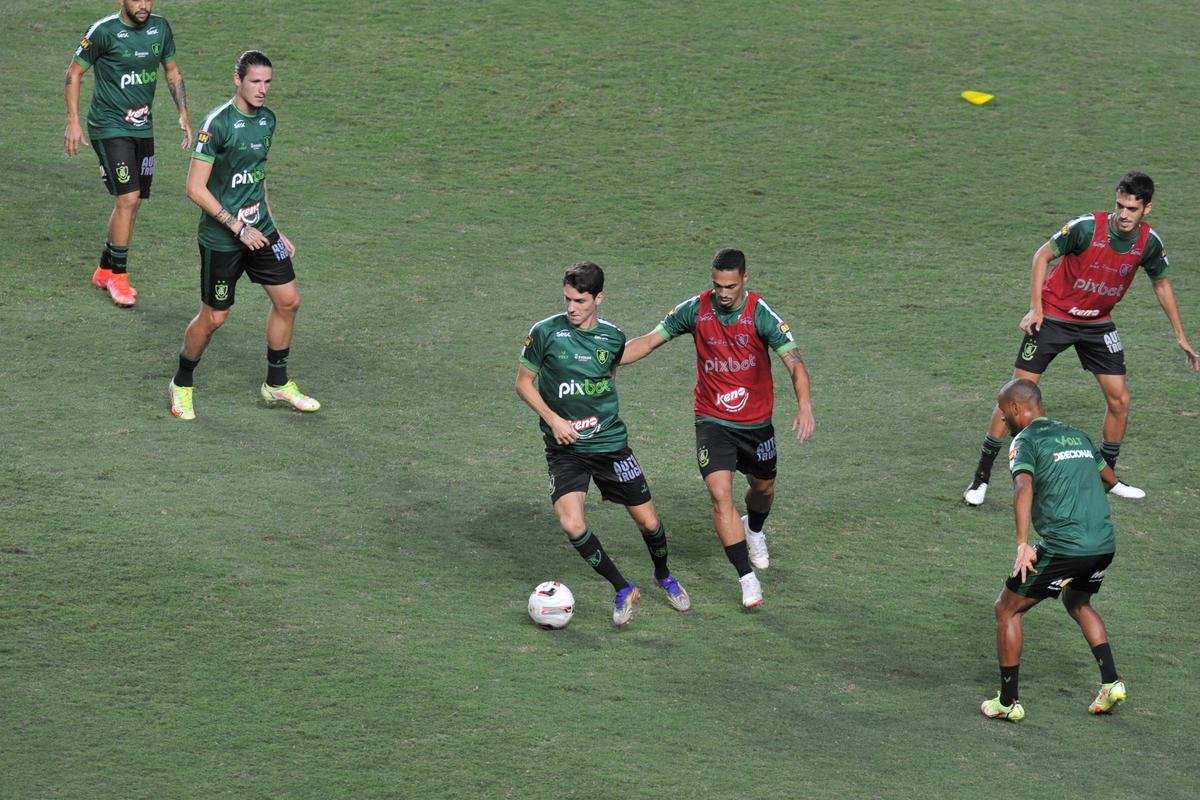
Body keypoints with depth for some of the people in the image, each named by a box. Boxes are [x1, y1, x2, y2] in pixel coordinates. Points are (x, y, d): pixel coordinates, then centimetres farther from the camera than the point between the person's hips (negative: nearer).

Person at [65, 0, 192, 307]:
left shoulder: (160, 28, 2)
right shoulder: (104, 31, -14)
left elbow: (172, 72, 17)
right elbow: (74, 73, -4)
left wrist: (183, 115, 10)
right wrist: (73, 122, -7)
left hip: (142, 128, 6)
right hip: (109, 128, -6)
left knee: (133, 203, 9)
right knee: (127, 199, -14)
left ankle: (105, 271, 24)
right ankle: (118, 277, -3)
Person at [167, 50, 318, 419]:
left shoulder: (267, 120, 5)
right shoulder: (218, 124, -19)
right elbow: (195, 188, -20)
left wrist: (274, 230, 18)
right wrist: (238, 227, -20)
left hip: (260, 230, 7)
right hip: (221, 239, -7)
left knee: (288, 301, 7)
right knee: (213, 317, 2)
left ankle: (277, 384, 24)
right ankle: (181, 386, 24)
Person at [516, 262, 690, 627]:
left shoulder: (612, 337, 0)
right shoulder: (545, 333, -9)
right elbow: (524, 383, 0)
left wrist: (606, 416, 12)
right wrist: (553, 419, -12)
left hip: (611, 443, 2)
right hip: (564, 448, -2)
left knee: (648, 521, 6)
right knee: (571, 523, -22)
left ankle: (663, 576, 39)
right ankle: (623, 590, -4)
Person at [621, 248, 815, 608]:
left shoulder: (761, 314, -17)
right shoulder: (696, 310, -10)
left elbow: (794, 362, -24)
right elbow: (649, 341, -3)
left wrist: (804, 406, -40)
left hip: (756, 421, 1)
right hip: (712, 421, 0)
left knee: (763, 487, 21)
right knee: (720, 494, -17)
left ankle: (754, 530, 58)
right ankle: (748, 580, -11)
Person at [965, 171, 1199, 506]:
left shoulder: (1149, 242, -11)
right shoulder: (1087, 227, -24)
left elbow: (1161, 283, 8)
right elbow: (1043, 255, -11)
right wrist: (1035, 308, -15)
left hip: (1098, 323, 4)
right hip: (1053, 316, -4)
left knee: (1119, 399, 1)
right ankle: (981, 477, -1)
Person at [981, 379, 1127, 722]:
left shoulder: (1026, 440, -3)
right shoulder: (1076, 434, 18)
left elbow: (1023, 488, -21)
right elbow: (1110, 478, 28)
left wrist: (1023, 545, -28)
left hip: (1063, 547, -7)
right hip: (1105, 543, 7)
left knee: (1007, 610, 10)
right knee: (1077, 602, 34)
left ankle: (1008, 702, 11)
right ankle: (1111, 682, 22)